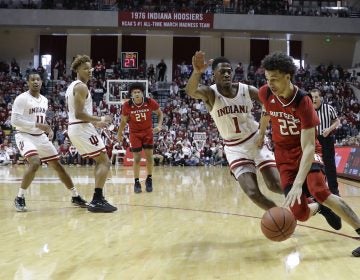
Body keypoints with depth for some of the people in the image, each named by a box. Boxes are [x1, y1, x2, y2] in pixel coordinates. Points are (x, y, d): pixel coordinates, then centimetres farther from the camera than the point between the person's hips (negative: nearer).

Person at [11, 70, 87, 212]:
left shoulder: (44, 100, 10)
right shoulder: (22, 98, -12)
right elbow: (14, 120, -20)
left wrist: (48, 128, 2)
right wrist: (37, 125, -24)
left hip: (41, 137, 7)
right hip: (25, 135, -7)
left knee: (57, 165, 7)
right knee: (35, 163, -30)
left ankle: (75, 196, 17)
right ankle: (20, 198, -13)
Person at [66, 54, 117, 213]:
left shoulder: (72, 86, 19)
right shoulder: (81, 86, -13)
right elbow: (79, 113, -22)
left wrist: (95, 123, 20)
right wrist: (99, 119, -14)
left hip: (74, 128, 10)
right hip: (82, 129, -10)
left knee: (100, 161, 20)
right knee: (105, 162, -7)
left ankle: (98, 198, 20)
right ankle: (97, 201, -14)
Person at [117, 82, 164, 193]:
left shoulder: (150, 102, -17)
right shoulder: (127, 105, -17)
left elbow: (160, 114, 0)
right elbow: (124, 121, 0)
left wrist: (159, 125, -13)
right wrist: (119, 134, 7)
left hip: (148, 132, 1)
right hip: (134, 133, -1)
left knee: (149, 156, 0)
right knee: (137, 158, -3)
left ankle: (149, 179, 18)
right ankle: (136, 182, 10)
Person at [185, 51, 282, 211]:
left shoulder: (247, 90, -10)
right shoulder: (210, 93, -15)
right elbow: (190, 91, -38)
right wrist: (197, 72, -60)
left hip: (255, 141, 1)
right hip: (235, 148, 0)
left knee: (276, 185, -7)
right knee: (252, 193, -11)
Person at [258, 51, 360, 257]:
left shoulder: (303, 101, -27)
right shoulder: (265, 93, -14)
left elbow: (308, 148, -33)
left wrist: (298, 184, -44)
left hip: (306, 151, -3)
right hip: (284, 154, 3)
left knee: (319, 190, -33)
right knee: (300, 214, -8)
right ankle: (319, 207, 30)